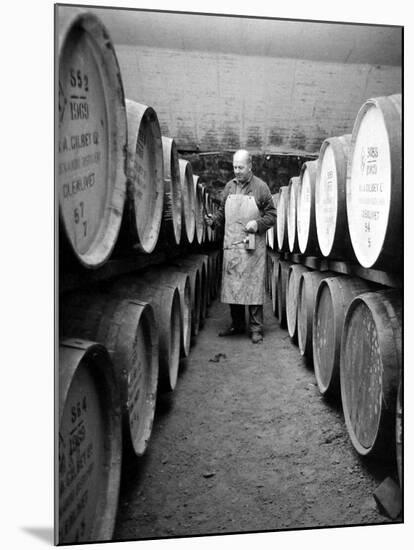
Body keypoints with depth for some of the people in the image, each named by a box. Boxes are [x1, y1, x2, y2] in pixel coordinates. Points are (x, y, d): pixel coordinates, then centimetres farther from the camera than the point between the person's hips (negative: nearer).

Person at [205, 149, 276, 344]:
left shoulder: (260, 187, -1)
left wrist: (258, 224, -15)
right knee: (232, 285, 8)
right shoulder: (229, 187, 12)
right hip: (231, 245, 4)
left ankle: (256, 328, 6)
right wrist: (214, 220, 0)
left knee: (253, 286, -3)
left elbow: (272, 215, 1)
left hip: (252, 246, -4)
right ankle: (237, 324, 22)